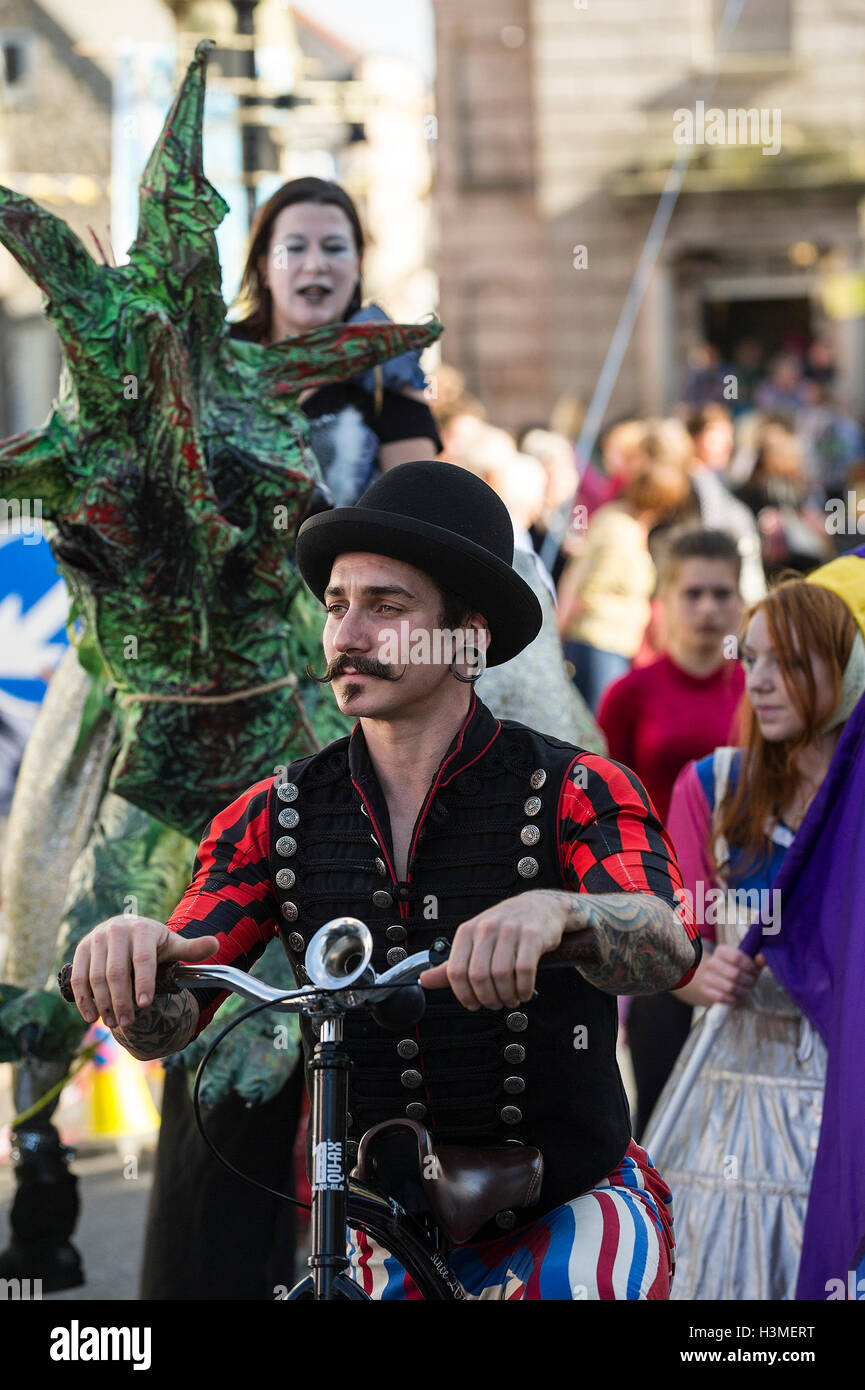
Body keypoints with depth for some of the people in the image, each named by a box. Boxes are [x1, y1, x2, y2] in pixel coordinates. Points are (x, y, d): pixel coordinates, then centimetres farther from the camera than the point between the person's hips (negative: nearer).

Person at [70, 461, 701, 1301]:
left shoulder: (576, 793, -11)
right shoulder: (275, 818, 0)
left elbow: (669, 946, -30)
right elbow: (162, 1028, -8)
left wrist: (553, 912, -52)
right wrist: (130, 951, -32)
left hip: (572, 1210, -3)